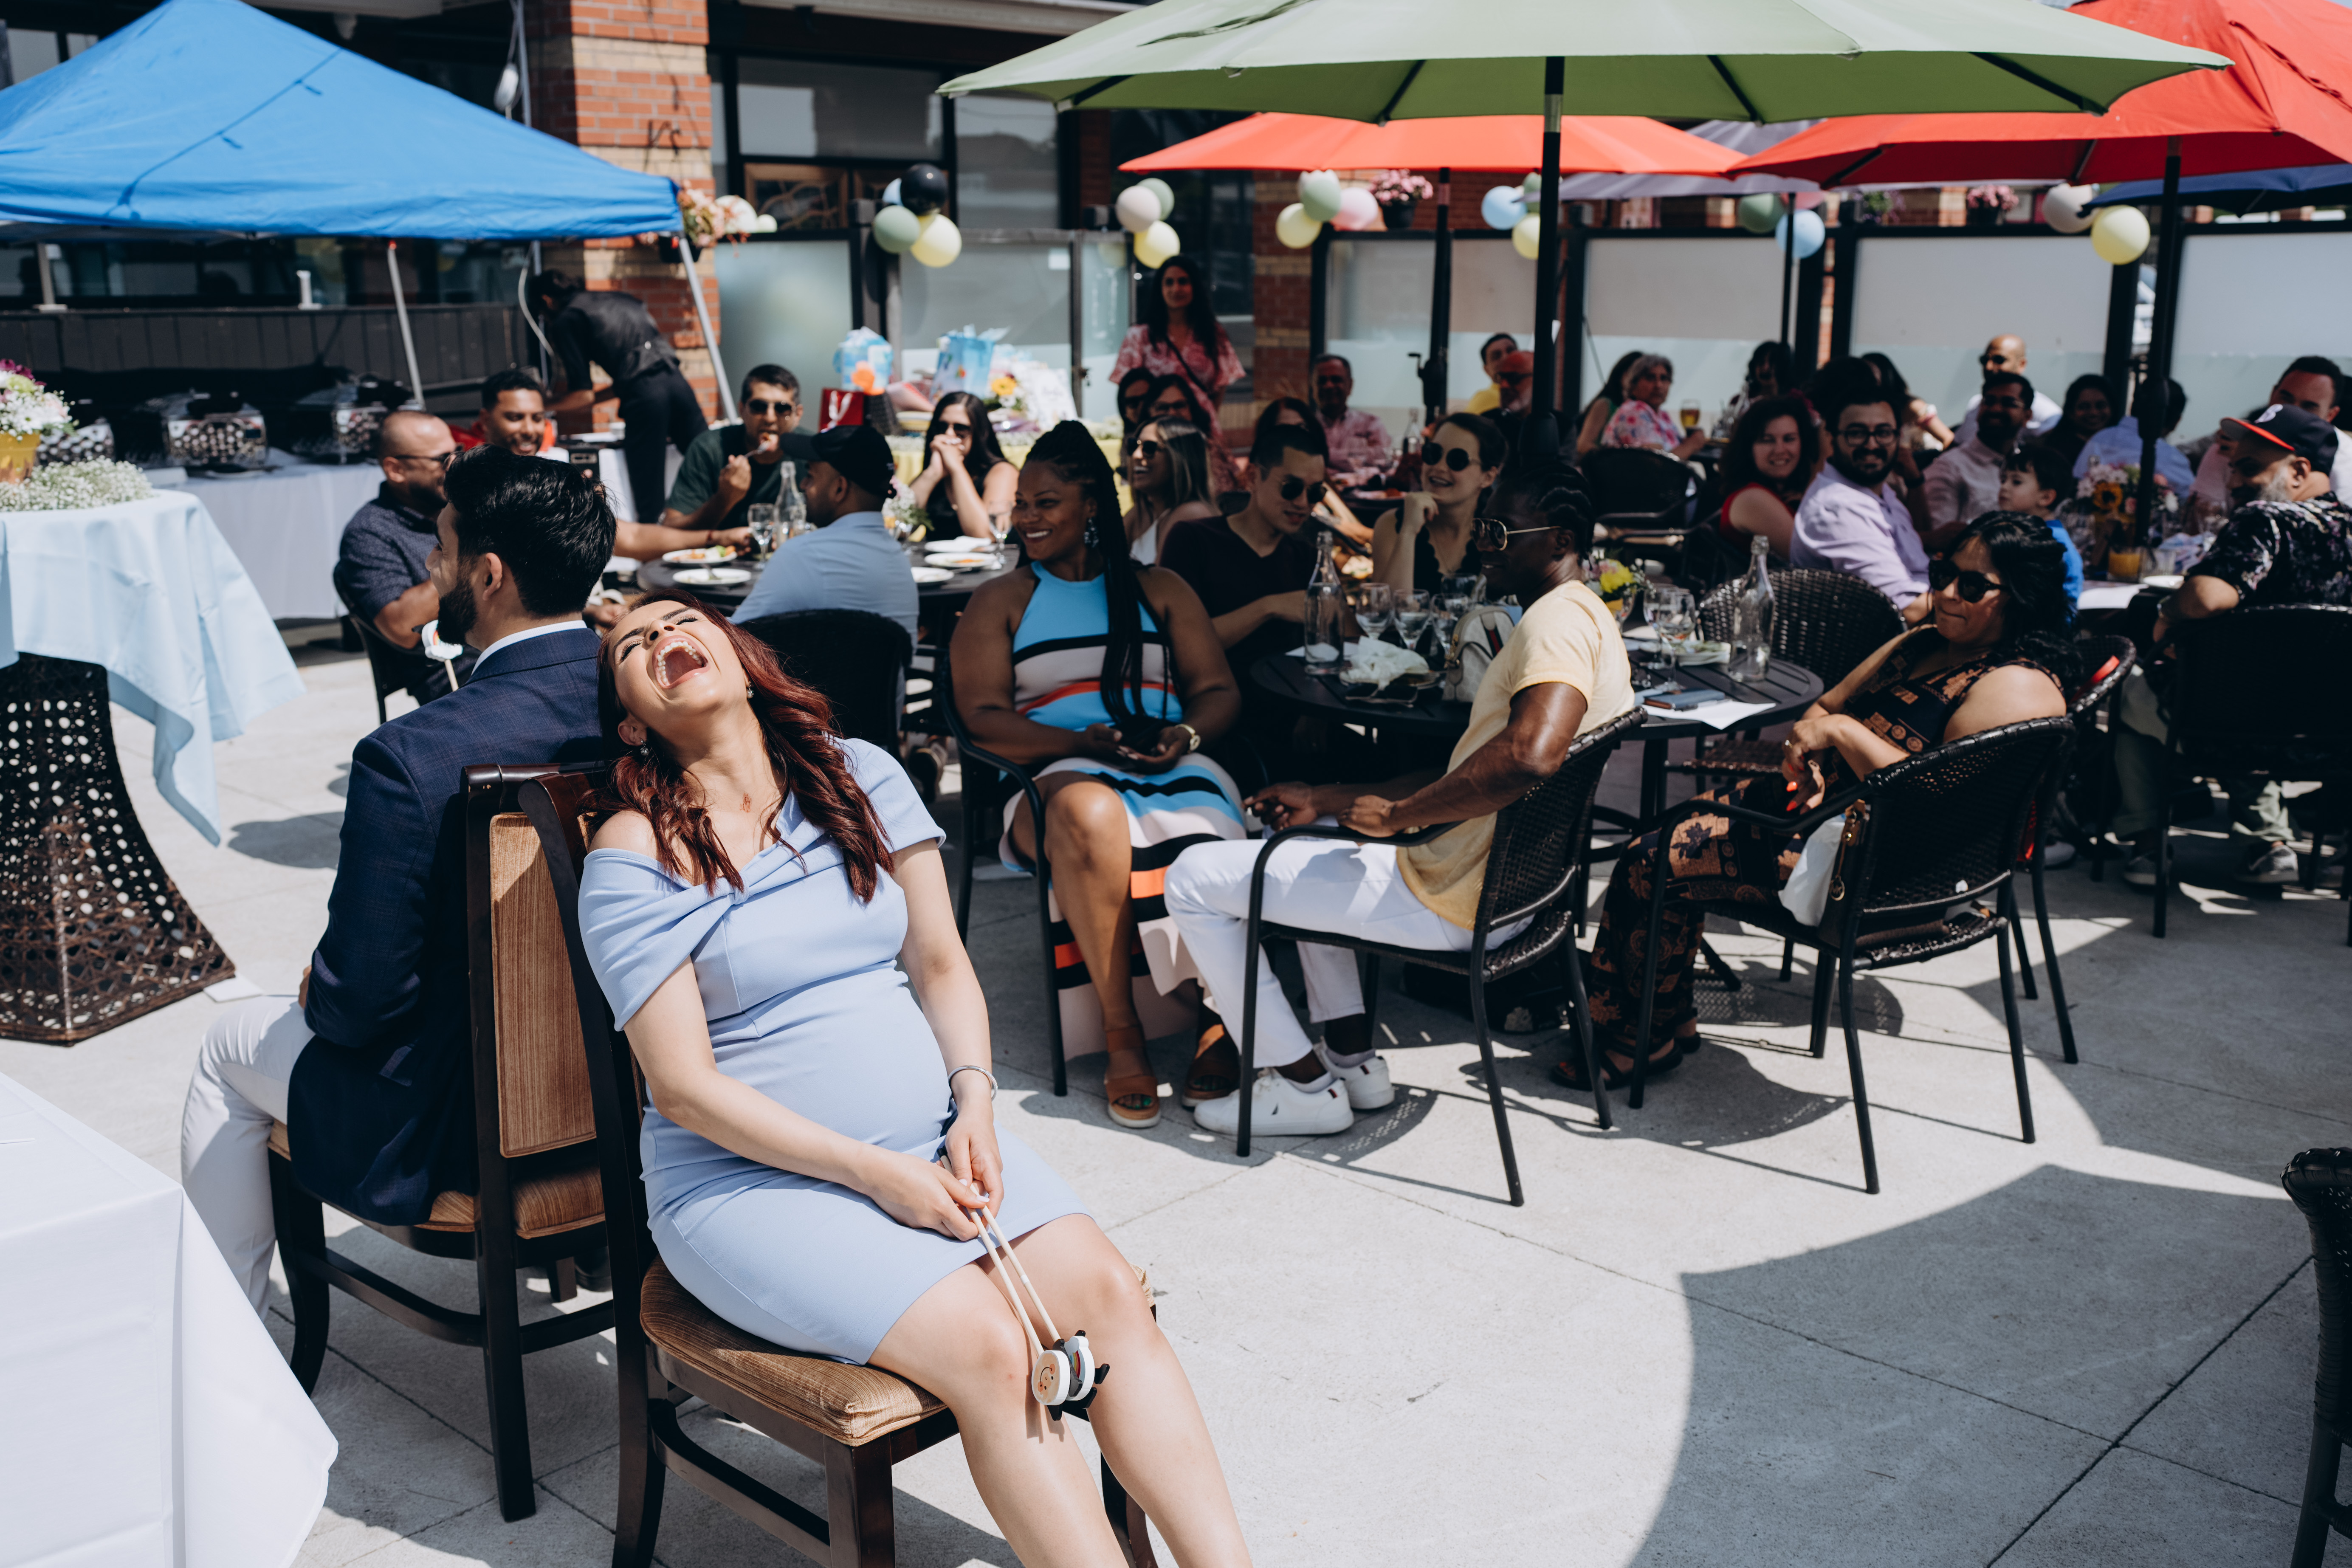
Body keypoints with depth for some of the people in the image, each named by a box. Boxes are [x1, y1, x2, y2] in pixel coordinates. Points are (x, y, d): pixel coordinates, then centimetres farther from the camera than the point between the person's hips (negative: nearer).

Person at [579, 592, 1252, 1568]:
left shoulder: (859, 775, 9)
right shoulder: (634, 858, -6)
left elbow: (940, 964, 10)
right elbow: (684, 1088, -10)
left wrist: (974, 1103, -7)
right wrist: (874, 1173, -16)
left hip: (931, 1142, 5)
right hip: (753, 1182, -4)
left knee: (1108, 1294, -17)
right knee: (990, 1350, -25)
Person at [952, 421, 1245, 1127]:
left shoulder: (1160, 589, 22)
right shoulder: (1001, 601, 19)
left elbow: (1219, 692, 16)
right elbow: (983, 715, 5)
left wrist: (1183, 735, -9)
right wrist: (1082, 742, -12)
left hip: (1175, 767, 1)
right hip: (1055, 772, -1)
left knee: (1202, 831, -37)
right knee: (1089, 816, -40)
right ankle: (1121, 1032, -33)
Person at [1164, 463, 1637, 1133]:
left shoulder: (1562, 617, -18)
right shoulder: (1581, 620, 15)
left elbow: (1530, 756, -38)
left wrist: (1395, 815, -25)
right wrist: (1326, 800, 16)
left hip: (1457, 903, -11)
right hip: (1498, 884, 11)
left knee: (1196, 878, -3)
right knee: (1309, 852, 35)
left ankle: (1304, 1083, 5)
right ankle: (1353, 1060, 25)